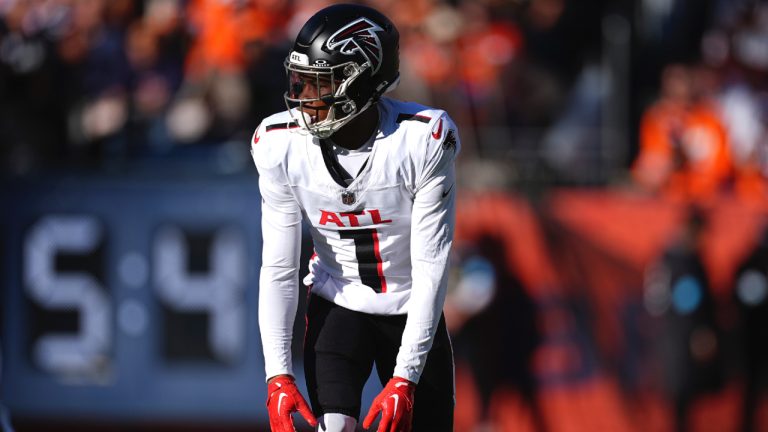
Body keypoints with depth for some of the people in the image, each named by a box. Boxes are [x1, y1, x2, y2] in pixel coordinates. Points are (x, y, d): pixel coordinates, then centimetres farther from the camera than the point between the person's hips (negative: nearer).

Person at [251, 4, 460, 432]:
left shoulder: (423, 140, -24)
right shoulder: (282, 145, -16)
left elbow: (431, 267, -21)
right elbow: (278, 268, -11)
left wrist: (405, 379, -24)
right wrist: (278, 375, -19)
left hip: (413, 313, -1)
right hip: (338, 307, 1)